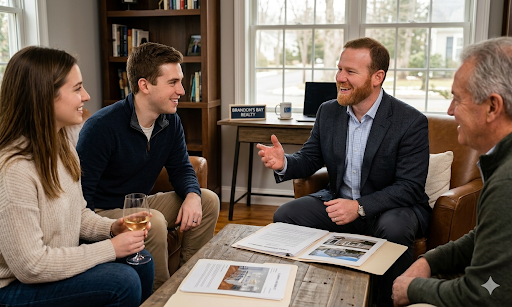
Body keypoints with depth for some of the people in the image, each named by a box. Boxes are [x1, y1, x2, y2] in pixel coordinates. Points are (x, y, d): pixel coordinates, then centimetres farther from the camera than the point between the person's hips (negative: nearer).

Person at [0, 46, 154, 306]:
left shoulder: (62, 146, 0)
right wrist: (110, 248, -22)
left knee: (140, 261, -2)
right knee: (123, 281, -19)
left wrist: (112, 228, -9)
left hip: (55, 261, 8)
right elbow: (30, 267, -27)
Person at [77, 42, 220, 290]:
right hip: (103, 212, -7)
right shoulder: (101, 127, -25)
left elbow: (181, 169, 6)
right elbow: (81, 194, -24)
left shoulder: (171, 122, -3)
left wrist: (192, 195, -16)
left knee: (208, 200, -4)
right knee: (153, 222, -35)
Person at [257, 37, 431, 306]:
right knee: (285, 215, -11)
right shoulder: (328, 112, 0)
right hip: (338, 201, 5)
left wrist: (360, 207, -31)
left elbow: (410, 187, -19)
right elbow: (309, 158, 6)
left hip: (392, 206, -4)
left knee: (393, 229, -36)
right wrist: (284, 164, -18)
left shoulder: (412, 122, -16)